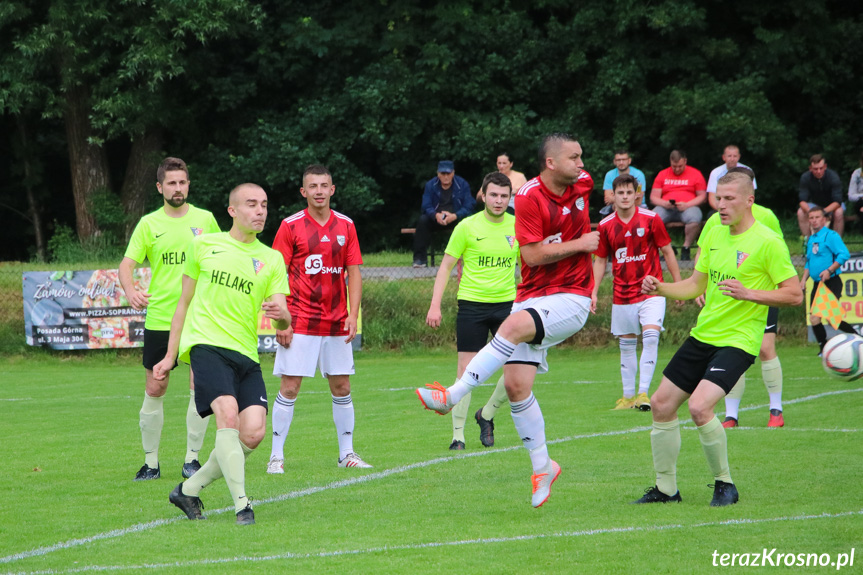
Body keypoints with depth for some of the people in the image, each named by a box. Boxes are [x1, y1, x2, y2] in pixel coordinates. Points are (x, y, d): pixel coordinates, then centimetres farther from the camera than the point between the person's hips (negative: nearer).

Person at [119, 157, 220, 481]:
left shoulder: (205, 219, 5)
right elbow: (127, 264, -2)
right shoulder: (149, 224, 1)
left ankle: (192, 458, 6)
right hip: (159, 318, 0)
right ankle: (151, 461, 12)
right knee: (155, 389, 3)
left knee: (199, 387, -6)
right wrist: (130, 290, -22)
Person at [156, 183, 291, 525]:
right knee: (228, 414, -25)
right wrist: (171, 356, 16)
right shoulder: (203, 246, 9)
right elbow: (184, 302, 17)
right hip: (206, 343, -3)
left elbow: (284, 322, 6)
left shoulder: (271, 259, 13)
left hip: (246, 355, 3)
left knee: (253, 432, -11)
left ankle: (190, 489, 8)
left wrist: (281, 314, -19)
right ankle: (241, 504, -23)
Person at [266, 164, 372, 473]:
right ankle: (276, 456, 1)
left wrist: (353, 315, -3)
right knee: (289, 387, -5)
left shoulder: (345, 226, 7)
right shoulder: (290, 226, -3)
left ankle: (347, 453, 16)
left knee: (341, 387, 7)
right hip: (300, 321, -3)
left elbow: (353, 273, 9)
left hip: (337, 324, 3)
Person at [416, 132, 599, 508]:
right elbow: (532, 254, -15)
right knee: (517, 385, -5)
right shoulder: (528, 197, -10)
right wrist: (579, 244, -13)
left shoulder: (582, 183, 2)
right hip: (532, 296, 0)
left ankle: (452, 395, -25)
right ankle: (542, 466, 11)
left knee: (514, 326, -31)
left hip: (570, 299, 0)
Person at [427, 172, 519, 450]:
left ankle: (486, 415, 20)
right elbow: (446, 266, 1)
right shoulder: (467, 227, -4)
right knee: (466, 369, -4)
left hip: (506, 303, 3)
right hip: (471, 304, -3)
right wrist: (435, 305, -7)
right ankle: (458, 435, 4)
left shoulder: (517, 226, 4)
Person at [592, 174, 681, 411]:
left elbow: (668, 252, 2)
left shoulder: (651, 219, -5)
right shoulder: (605, 226, 1)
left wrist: (678, 285, 1)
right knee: (626, 345, 8)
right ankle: (628, 396, 18)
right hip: (622, 294, 3)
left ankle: (643, 392, -19)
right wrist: (593, 292, 3)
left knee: (650, 336, -19)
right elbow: (600, 261, 11)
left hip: (651, 291, -3)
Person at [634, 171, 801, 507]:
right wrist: (660, 288, 2)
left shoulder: (767, 242, -12)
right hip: (702, 336, 8)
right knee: (662, 404, 6)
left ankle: (724, 484, -4)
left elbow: (794, 294, -13)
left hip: (738, 341, -8)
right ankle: (666, 489, 20)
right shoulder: (714, 236, 9)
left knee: (700, 406, -25)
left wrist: (749, 293, -25)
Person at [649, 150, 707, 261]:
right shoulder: (662, 175, 15)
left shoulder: (695, 174, 10)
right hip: (666, 208, 2)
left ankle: (686, 249, -19)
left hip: (688, 207, -2)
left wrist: (687, 205, -11)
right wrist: (664, 203, -11)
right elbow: (653, 197, 12)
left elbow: (702, 196, 6)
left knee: (694, 218, -39)